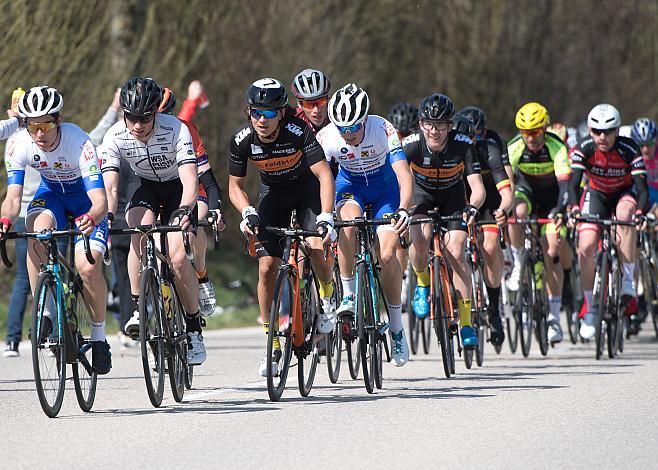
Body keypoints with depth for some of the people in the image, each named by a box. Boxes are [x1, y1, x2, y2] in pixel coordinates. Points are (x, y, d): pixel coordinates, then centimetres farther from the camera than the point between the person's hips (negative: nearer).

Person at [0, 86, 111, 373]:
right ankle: (44, 312, -19)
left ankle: (99, 337, 0)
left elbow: (100, 199, -40)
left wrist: (92, 217, -63)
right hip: (51, 193, 3)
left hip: (86, 196, -3)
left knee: (88, 266, -22)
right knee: (37, 232, -32)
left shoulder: (78, 142, -35)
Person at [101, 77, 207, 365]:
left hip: (177, 188, -2)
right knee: (140, 233, -31)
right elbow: (110, 186, -29)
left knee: (178, 258, -18)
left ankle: (194, 329, -1)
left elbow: (190, 180, -39)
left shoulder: (175, 130, -31)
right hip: (145, 186, 2)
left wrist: (185, 211, -57)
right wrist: (108, 217, -48)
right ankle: (139, 309, -19)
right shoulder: (115, 137, -24)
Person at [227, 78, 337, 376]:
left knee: (317, 247, -27)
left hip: (307, 187, -2)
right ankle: (272, 343, 1)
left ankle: (327, 296, 6)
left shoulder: (299, 132, -31)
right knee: (267, 267, -9)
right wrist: (248, 213, -32)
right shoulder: (242, 141, -23)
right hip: (273, 192, 2)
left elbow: (324, 175, -34)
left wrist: (326, 217, -47)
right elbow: (235, 186, -12)